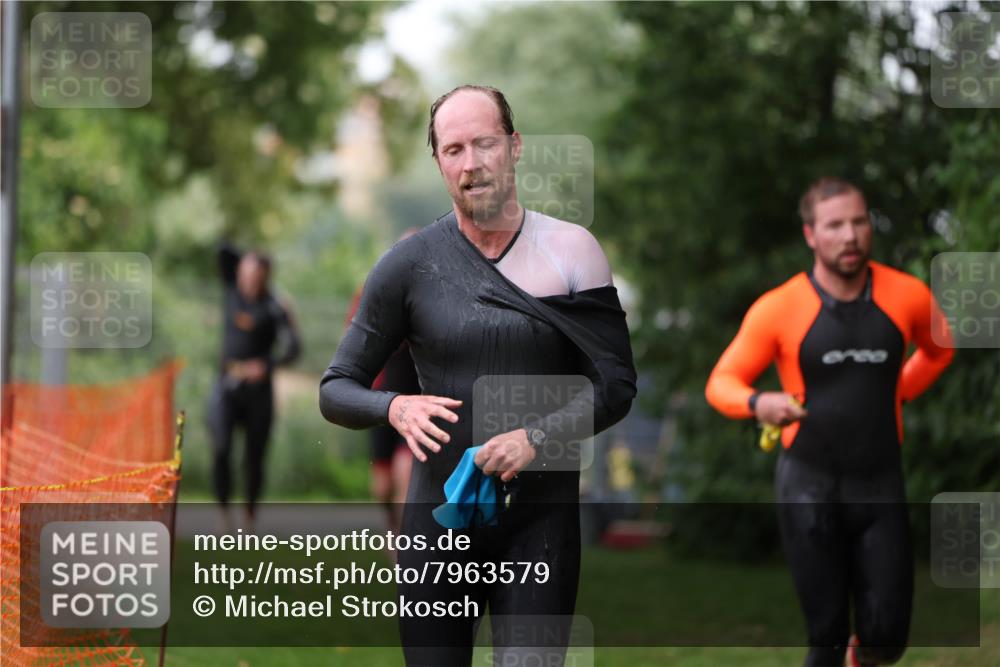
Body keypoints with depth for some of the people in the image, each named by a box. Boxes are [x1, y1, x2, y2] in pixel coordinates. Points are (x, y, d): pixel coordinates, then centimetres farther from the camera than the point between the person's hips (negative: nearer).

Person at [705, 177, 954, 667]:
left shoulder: (907, 297, 0)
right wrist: (758, 403, -23)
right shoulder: (778, 309, -7)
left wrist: (898, 393, 10)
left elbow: (938, 348, 23)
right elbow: (721, 383, -2)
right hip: (809, 486, -2)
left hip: (880, 485, 2)